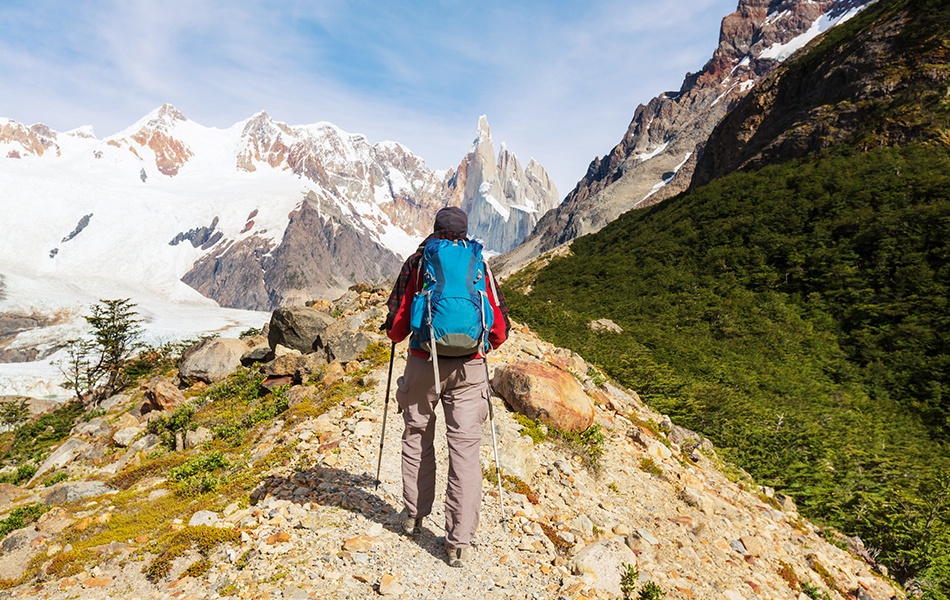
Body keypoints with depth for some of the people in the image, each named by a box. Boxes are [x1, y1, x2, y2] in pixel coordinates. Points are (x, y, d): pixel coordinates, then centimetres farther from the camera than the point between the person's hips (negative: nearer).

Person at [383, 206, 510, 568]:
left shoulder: (417, 262, 2)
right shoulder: (479, 267, 7)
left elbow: (398, 320, 0)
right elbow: (500, 329, 6)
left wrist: (394, 335, 22)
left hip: (423, 363, 0)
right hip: (468, 368, 1)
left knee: (417, 438, 19)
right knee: (465, 449, 5)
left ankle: (414, 515, 34)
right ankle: (459, 542, 9)